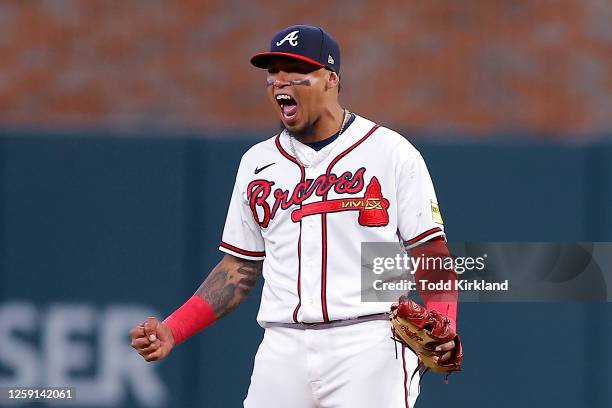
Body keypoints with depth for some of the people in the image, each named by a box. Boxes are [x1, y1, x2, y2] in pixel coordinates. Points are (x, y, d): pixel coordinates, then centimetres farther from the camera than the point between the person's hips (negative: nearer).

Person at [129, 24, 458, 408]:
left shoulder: (392, 152, 2)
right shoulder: (257, 163, 16)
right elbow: (240, 269, 18)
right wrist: (171, 331, 5)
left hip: (368, 344, -4)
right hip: (282, 352, 4)